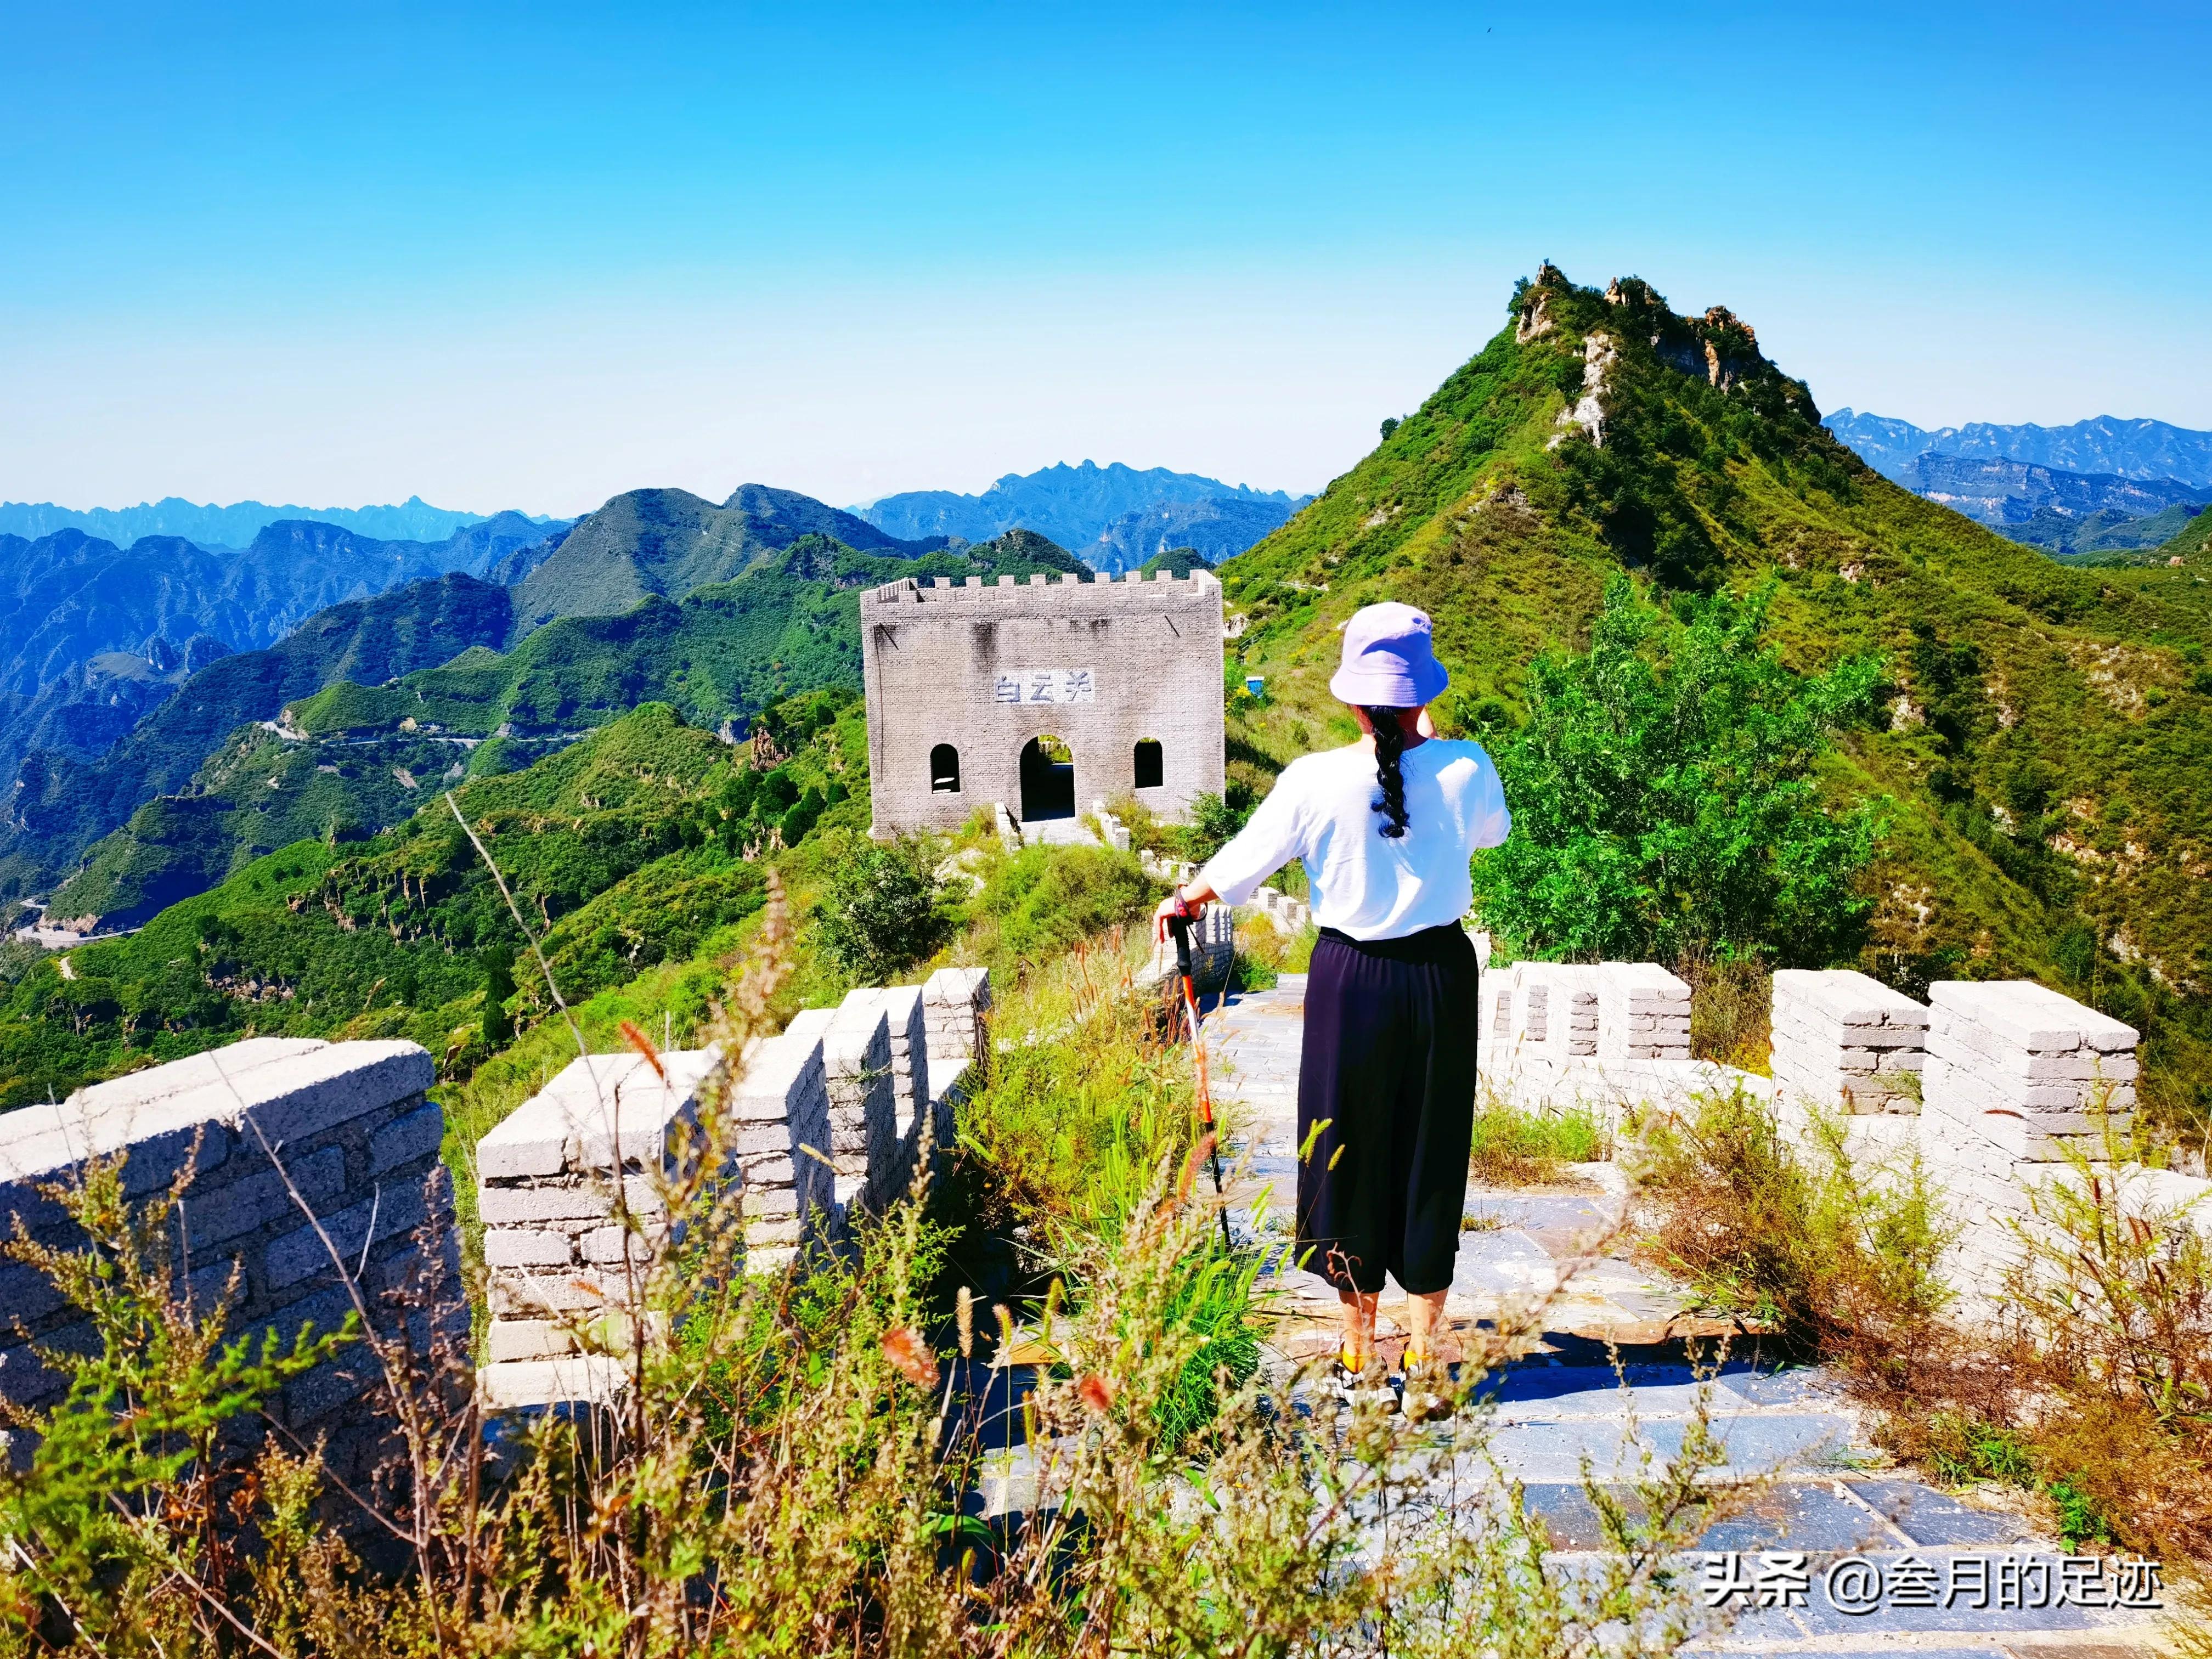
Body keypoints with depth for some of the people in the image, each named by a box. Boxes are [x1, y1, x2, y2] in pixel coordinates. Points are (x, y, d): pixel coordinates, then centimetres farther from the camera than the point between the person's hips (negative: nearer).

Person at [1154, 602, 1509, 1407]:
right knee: (1430, 1156, 13)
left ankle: (1359, 1353, 24)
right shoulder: (1465, 770, -9)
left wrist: (1180, 902, 18)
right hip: (1441, 976, 1)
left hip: (1350, 978, -1)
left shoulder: (1314, 780, -13)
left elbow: (1242, 862, -1)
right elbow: (1494, 829, 14)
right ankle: (1424, 1350, 23)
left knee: (1351, 1156, 12)